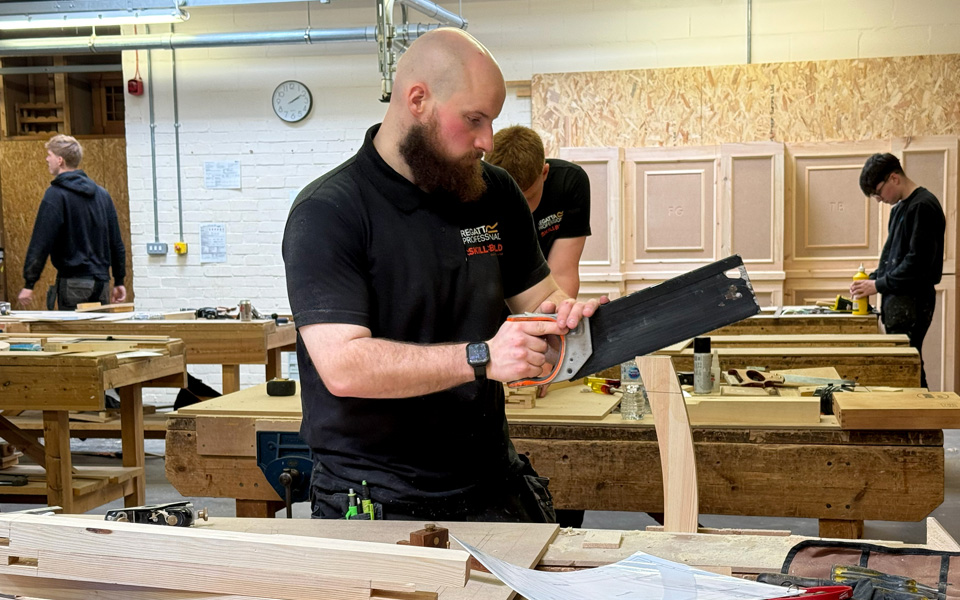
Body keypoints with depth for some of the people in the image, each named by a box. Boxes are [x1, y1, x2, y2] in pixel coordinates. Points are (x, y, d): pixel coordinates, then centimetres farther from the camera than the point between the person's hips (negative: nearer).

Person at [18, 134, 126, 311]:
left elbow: (41, 243, -12)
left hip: (73, 283, -6)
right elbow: (116, 242, 14)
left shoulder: (55, 194, -8)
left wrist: (29, 284, -8)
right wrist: (119, 281, 19)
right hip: (102, 283, 6)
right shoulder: (102, 194, 12)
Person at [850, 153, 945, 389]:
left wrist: (879, 285, -13)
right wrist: (872, 279, 8)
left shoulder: (923, 206, -12)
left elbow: (918, 261, -19)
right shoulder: (899, 208, 18)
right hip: (897, 300, 9)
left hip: (912, 301, -9)